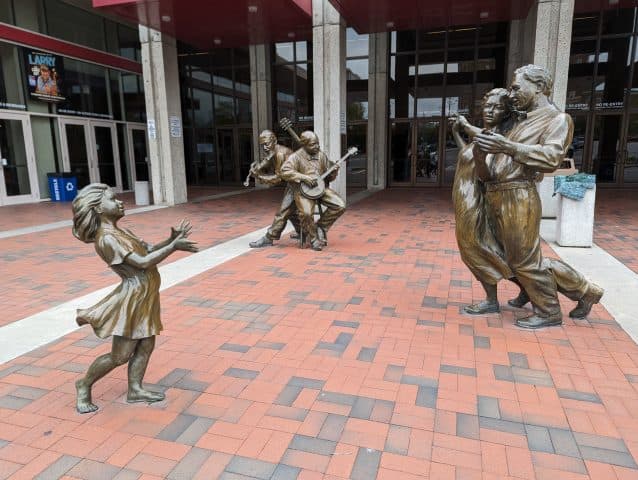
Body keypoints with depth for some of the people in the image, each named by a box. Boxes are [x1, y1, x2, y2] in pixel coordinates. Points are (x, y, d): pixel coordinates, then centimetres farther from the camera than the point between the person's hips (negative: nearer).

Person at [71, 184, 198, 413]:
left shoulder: (119, 233, 12)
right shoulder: (107, 239, -19)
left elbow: (149, 251, 13)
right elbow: (143, 263, -24)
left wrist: (171, 239, -4)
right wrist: (174, 246, -22)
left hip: (145, 297, 9)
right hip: (133, 298, -9)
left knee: (146, 346, 13)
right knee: (120, 355, 2)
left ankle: (135, 390, 25)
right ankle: (84, 385, 23)